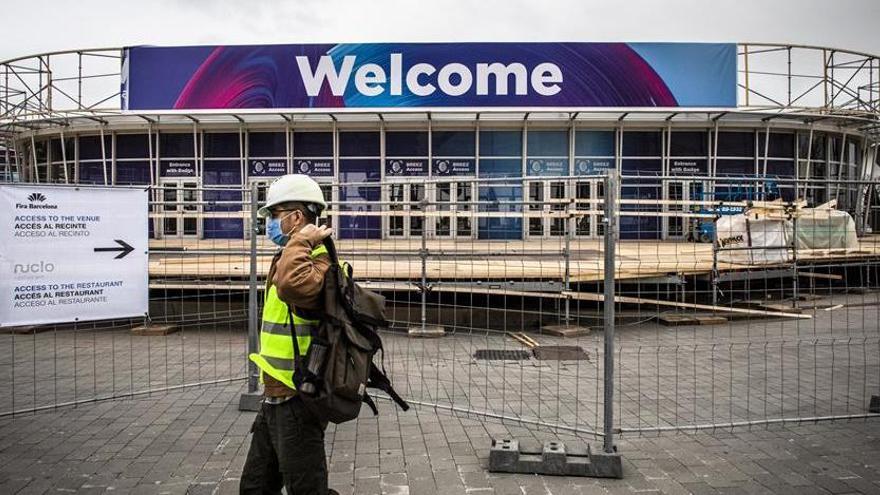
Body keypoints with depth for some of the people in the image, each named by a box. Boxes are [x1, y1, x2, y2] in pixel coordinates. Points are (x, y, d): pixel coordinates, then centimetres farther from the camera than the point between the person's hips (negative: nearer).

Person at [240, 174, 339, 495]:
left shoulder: (317, 259, -20)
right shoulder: (289, 259, 14)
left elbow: (292, 286, -43)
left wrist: (300, 240, -30)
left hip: (297, 402, -10)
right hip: (275, 398, 10)